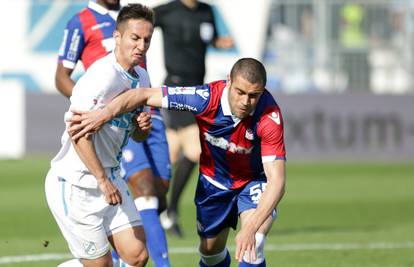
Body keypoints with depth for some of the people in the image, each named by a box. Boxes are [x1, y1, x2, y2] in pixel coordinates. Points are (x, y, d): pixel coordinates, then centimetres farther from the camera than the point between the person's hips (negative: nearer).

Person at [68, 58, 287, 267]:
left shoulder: (270, 117, -36)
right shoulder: (207, 97, -32)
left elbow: (276, 180, -40)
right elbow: (145, 95, -26)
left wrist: (250, 229, -51)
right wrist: (103, 114, -42)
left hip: (255, 181, -3)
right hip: (213, 180, 3)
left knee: (251, 248, -26)